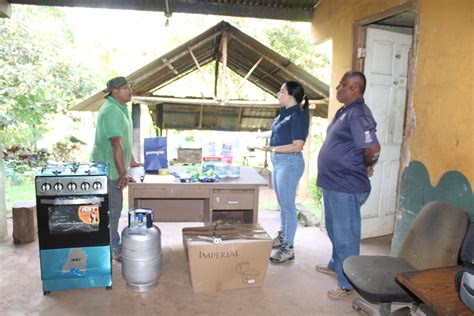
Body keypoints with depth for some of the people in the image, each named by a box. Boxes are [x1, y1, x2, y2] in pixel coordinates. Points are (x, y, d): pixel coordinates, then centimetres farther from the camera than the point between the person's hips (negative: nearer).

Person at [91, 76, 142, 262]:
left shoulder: (120, 108, 12)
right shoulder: (111, 111, -21)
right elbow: (116, 144, -28)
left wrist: (132, 162, 23)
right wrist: (123, 173, -31)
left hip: (114, 168, 10)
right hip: (109, 169, -10)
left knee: (114, 208, 19)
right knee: (112, 209, 0)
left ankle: (113, 245, 33)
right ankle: (113, 250, 14)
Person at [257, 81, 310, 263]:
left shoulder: (298, 116, -16)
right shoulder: (284, 113, 10)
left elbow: (297, 146, -21)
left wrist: (272, 149, -23)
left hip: (290, 163, -9)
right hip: (278, 162, 9)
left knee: (288, 205, -3)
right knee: (282, 204, 19)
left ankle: (288, 248, 8)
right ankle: (282, 236, 35)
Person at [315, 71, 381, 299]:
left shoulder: (358, 114, -20)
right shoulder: (344, 111, 12)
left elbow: (373, 149, -28)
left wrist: (365, 166, -10)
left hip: (346, 188, -10)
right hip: (332, 184, 10)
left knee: (346, 236, 4)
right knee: (334, 230, 24)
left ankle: (348, 283, 20)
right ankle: (336, 265, 44)